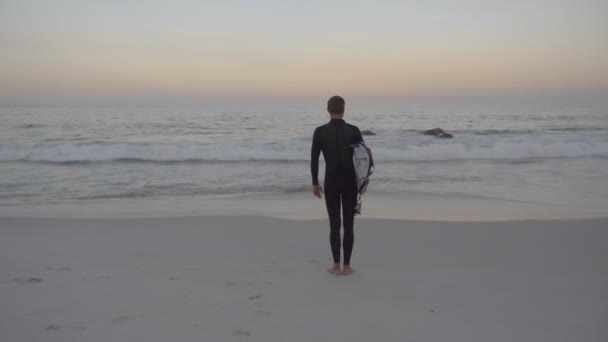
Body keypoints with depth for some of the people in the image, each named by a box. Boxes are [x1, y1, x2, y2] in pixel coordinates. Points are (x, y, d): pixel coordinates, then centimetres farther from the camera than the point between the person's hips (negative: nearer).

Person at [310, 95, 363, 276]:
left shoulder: (320, 131, -4)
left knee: (334, 225, 9)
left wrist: (315, 183, 6)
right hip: (350, 181, 1)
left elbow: (314, 159, -4)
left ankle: (336, 266, 11)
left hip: (331, 182, 0)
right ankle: (347, 266, 10)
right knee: (349, 225, 8)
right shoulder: (354, 130, -3)